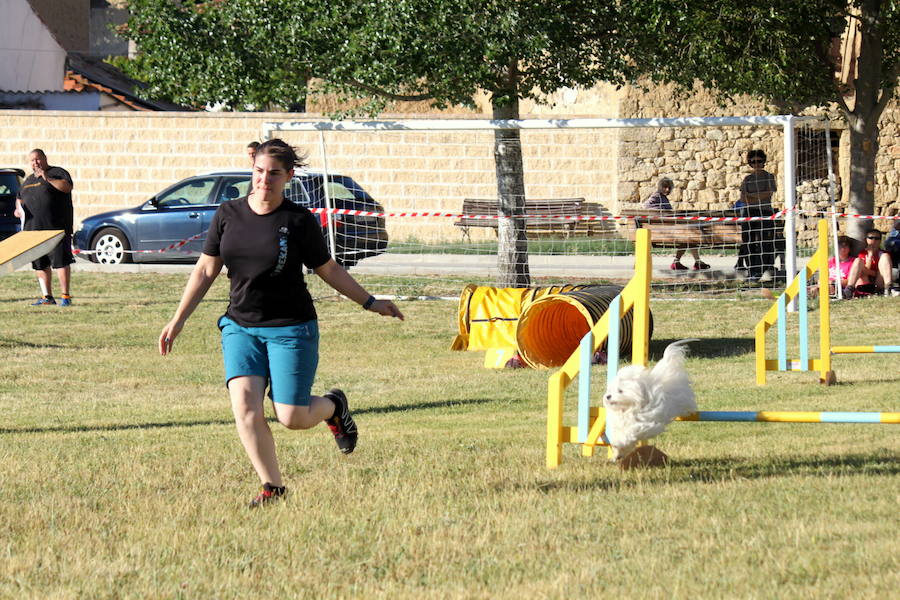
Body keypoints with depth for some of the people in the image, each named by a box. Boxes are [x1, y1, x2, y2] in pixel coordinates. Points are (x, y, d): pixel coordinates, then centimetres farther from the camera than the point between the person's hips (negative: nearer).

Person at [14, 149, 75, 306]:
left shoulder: (57, 173, 1)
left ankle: (65, 297, -9)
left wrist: (48, 179, -20)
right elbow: (19, 197, 33)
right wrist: (18, 208, 12)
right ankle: (47, 297, 14)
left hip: (57, 228, -7)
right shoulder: (28, 180, 22)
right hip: (33, 229, 7)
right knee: (40, 264, 7)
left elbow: (68, 187, -16)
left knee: (60, 261, -10)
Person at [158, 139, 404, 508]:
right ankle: (272, 487, -2)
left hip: (291, 328, -3)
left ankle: (333, 406, 31)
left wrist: (370, 303, 7)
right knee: (245, 406, -16)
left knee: (291, 418, -5)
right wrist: (177, 322, 9)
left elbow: (329, 270, 7)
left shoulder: (299, 221, -6)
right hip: (240, 325, 3)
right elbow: (206, 270, 10)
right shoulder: (228, 215, 2)